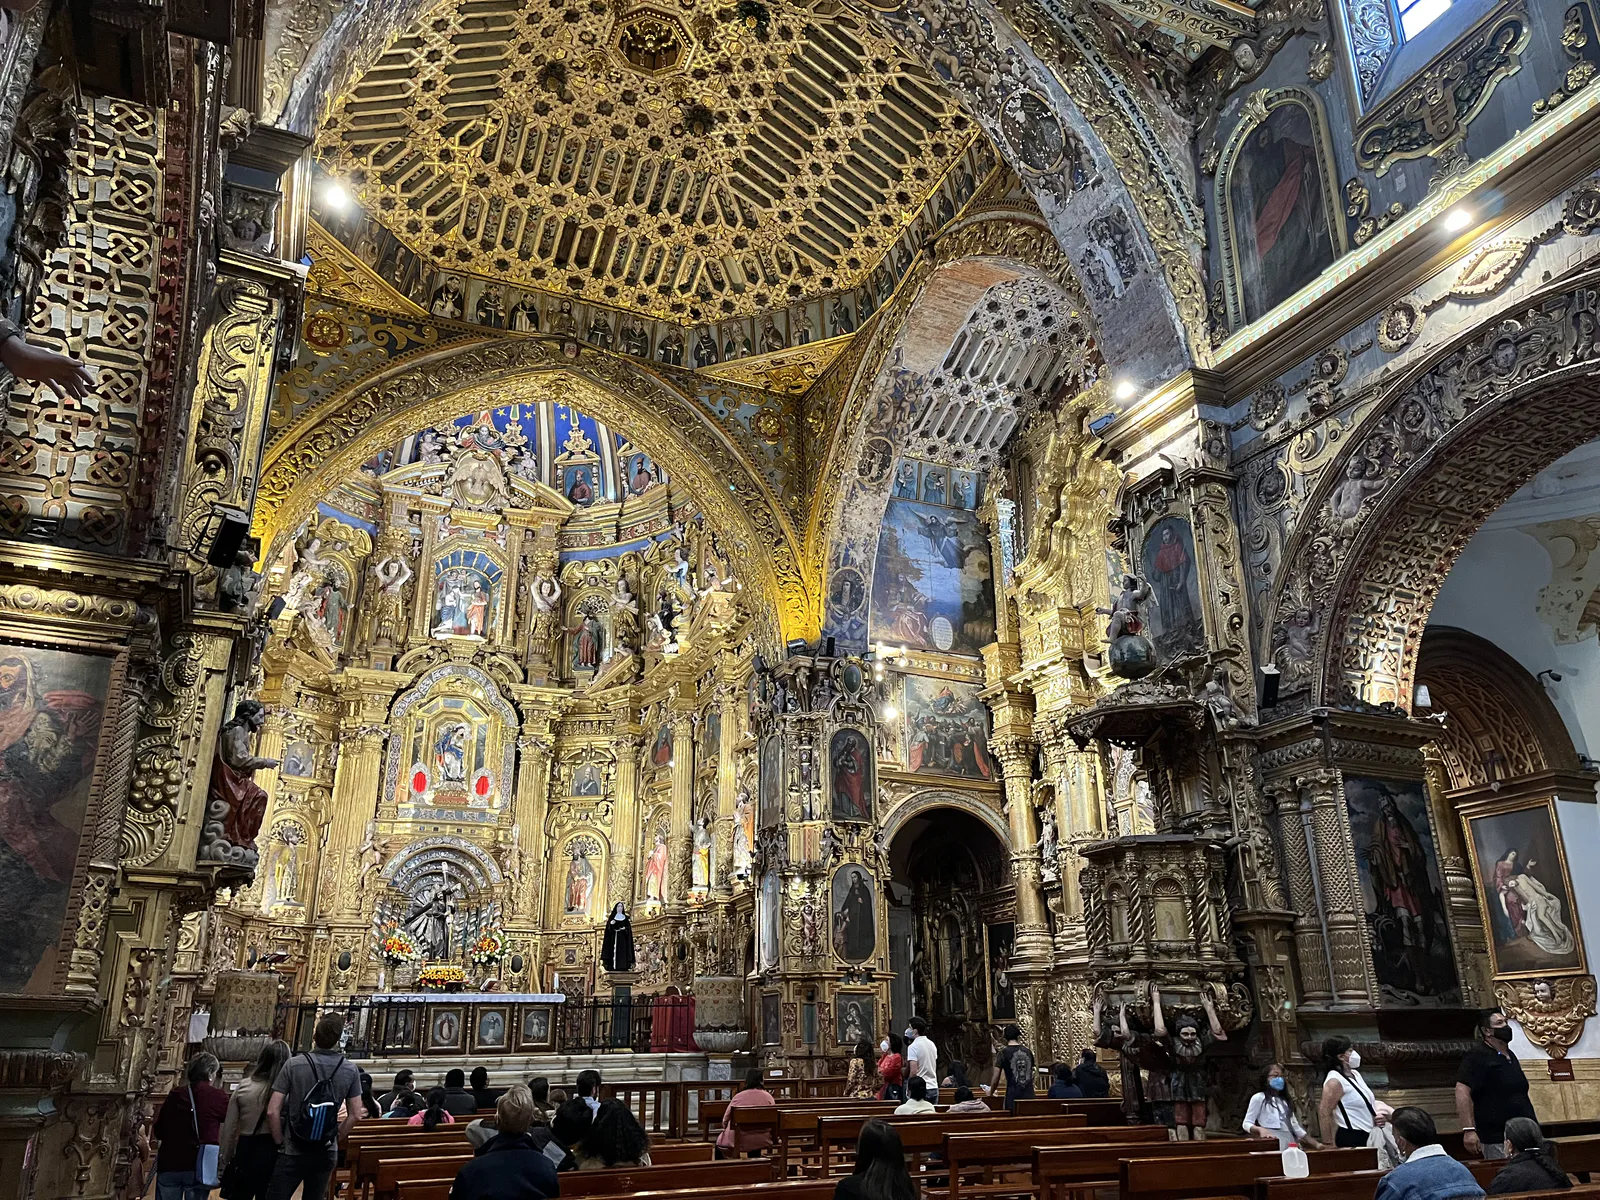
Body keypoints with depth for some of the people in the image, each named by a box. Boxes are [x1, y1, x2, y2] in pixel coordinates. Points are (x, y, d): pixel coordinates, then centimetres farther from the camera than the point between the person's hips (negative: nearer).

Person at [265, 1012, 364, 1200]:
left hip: (293, 1151, -3)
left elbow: (272, 1111, -11)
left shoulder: (294, 1064, -12)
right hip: (326, 1153, 3)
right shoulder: (350, 1070, -4)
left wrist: (280, 1142, 2)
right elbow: (355, 1115, -1)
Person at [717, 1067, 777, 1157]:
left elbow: (725, 1121, -2)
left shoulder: (738, 1096, -9)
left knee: (720, 1140, 26)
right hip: (762, 1141, 2)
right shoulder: (769, 1097, -5)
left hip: (737, 1140, -2)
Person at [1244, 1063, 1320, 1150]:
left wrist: (1315, 1144, 15)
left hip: (1289, 1142, 6)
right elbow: (1247, 1124, 1)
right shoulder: (1258, 1098, 6)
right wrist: (1260, 1129, -19)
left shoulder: (1286, 1101, 25)